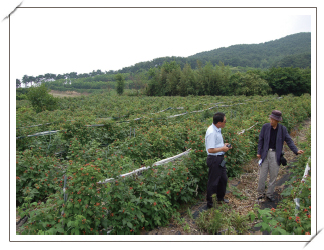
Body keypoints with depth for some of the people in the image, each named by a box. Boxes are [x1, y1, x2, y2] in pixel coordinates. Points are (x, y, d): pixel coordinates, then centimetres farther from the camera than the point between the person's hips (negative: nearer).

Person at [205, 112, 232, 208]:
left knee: (223, 179, 24)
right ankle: (209, 203, 24)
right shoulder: (211, 132, -26)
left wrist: (224, 145, 4)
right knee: (213, 182, 5)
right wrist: (222, 149, -18)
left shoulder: (218, 129, 5)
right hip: (214, 159, -10)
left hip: (220, 157, 10)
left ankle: (220, 198, 45)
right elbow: (210, 150, -28)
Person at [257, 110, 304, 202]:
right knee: (262, 175, 4)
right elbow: (261, 140, 3)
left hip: (275, 155, 1)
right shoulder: (265, 127, -2)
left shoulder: (283, 129, -1)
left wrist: (296, 151, -11)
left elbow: (289, 141, 2)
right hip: (265, 154, 0)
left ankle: (269, 194, 24)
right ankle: (260, 193, 19)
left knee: (273, 176, 9)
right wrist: (259, 152, 1)